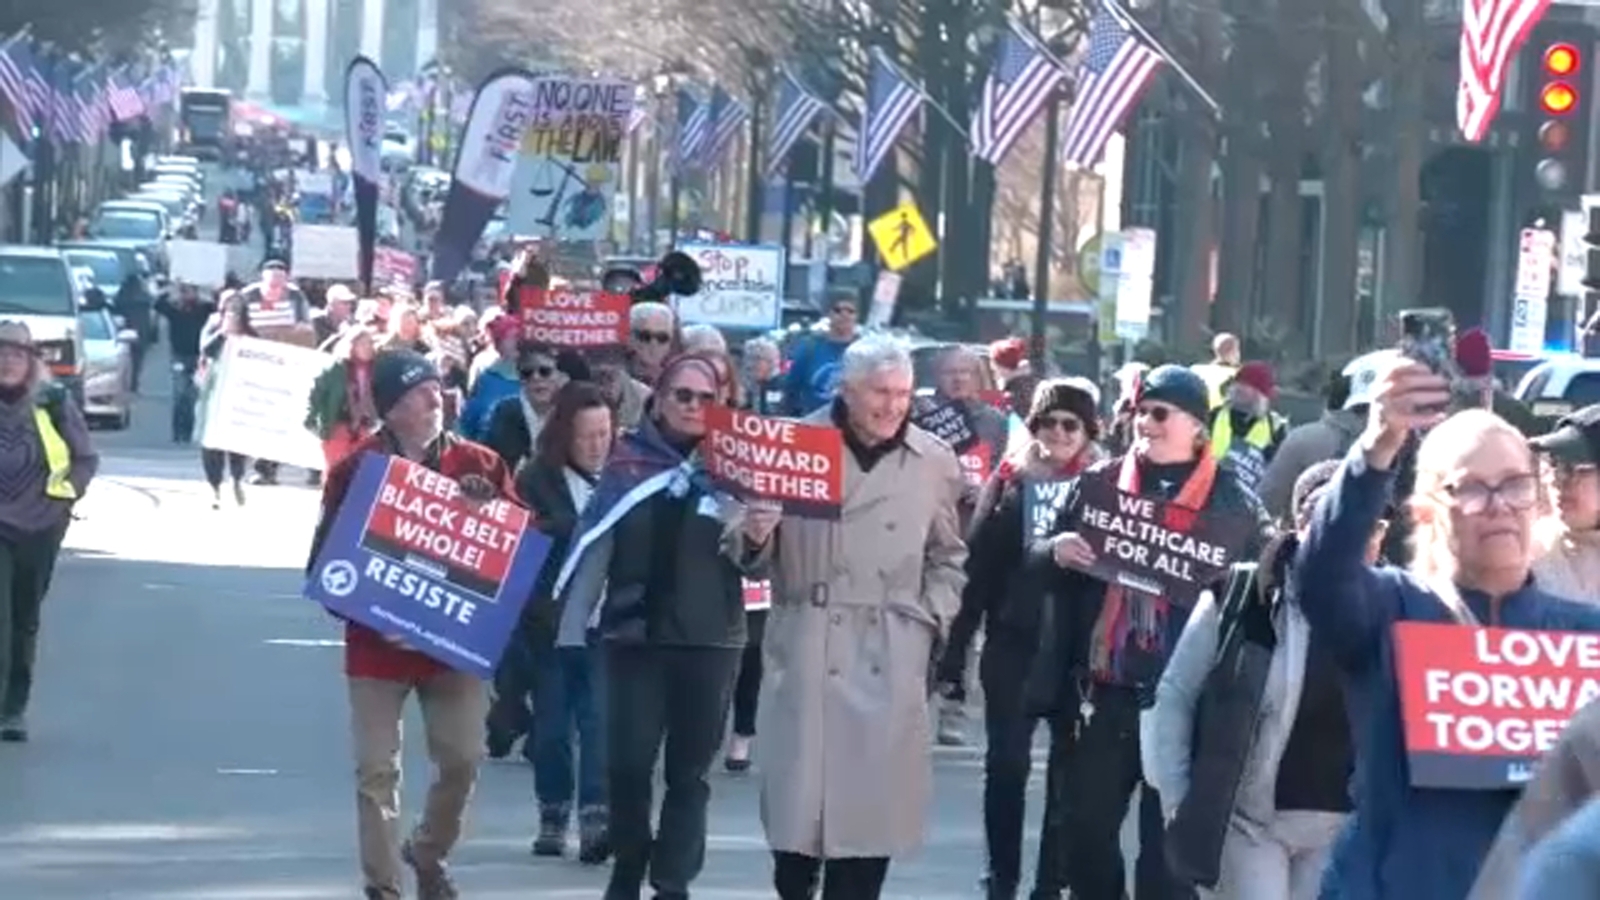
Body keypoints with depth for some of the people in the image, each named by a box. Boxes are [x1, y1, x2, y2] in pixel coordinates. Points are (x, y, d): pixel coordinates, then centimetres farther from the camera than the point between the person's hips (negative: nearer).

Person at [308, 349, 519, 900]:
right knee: (378, 769, -1)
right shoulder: (357, 468, -5)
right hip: (377, 644, -2)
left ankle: (428, 855, 29)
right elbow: (328, 555, -3)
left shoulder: (479, 464, 0)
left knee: (462, 758, 3)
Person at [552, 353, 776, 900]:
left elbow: (749, 564, 2)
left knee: (689, 770, 5)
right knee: (627, 763, 0)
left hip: (710, 640, 0)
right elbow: (594, 549, 3)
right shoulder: (627, 461, 2)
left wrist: (755, 541, -21)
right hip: (635, 634, 0)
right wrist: (573, 626, -1)